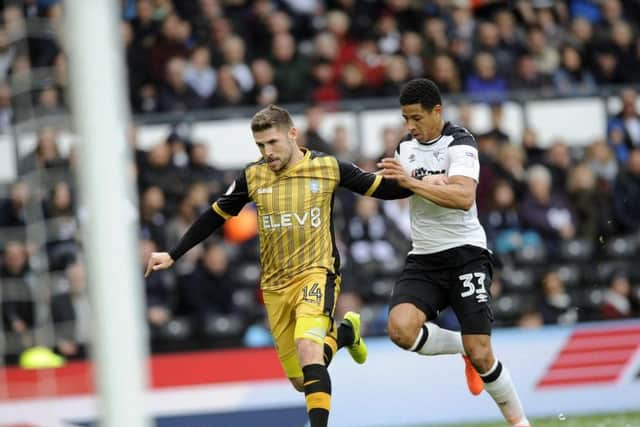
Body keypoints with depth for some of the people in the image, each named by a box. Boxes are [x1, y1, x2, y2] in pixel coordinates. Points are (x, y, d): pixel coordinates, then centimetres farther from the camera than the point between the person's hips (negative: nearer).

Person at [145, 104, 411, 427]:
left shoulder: (328, 168, -4)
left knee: (308, 347, -31)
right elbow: (215, 216, 12)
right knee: (301, 382, 7)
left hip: (316, 275, -4)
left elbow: (381, 188, 3)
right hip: (275, 287, 4)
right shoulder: (253, 176, 2)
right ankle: (344, 332, 37)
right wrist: (173, 255, 12)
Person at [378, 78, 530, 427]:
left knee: (479, 356, -11)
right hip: (423, 259, 6)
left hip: (465, 253, -6)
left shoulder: (459, 144, -10)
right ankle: (462, 348, 4)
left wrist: (412, 182, -31)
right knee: (400, 328, -23)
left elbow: (464, 197, -27)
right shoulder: (406, 146, 12)